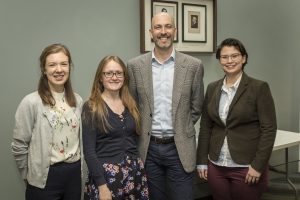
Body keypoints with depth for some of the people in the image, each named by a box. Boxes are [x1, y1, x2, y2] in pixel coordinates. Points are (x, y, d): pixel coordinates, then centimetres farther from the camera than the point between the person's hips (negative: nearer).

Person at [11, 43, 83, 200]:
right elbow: (19, 146, -8)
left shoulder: (77, 100, 3)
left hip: (75, 173, 4)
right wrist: (31, 176, 0)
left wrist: (76, 168, 10)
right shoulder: (31, 102, -12)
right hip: (45, 178, -4)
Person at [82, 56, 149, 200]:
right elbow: (89, 151, -11)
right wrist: (101, 185, -16)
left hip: (135, 173, 5)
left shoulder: (131, 104, 8)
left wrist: (140, 169, 5)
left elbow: (134, 139, 12)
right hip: (106, 175, -5)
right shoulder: (91, 107, -7)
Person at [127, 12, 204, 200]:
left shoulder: (193, 65, -3)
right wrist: (143, 130, 6)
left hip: (180, 148, -1)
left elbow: (196, 107, 6)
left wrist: (181, 130, 6)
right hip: (148, 148, 1)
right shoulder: (135, 65, -2)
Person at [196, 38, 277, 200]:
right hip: (216, 166, 4)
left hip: (247, 167, -4)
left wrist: (258, 165, -13)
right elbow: (205, 126, 9)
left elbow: (269, 129, -9)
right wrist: (202, 161, 6)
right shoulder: (212, 88, 6)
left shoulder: (259, 87, -7)